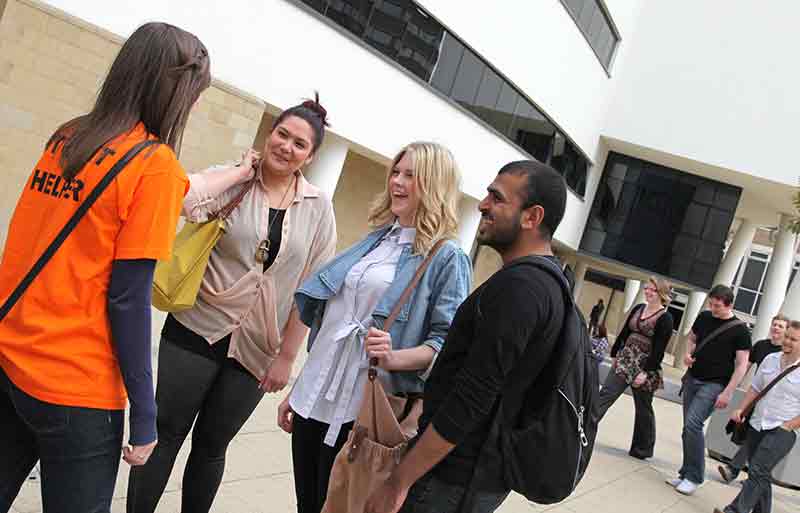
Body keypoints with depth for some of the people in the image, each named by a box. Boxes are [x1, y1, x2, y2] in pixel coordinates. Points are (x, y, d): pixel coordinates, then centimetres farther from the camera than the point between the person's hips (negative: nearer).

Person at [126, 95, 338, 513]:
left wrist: (286, 356, -2)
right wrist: (242, 171, -16)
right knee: (166, 435, 9)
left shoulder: (318, 208, 0)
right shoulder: (232, 180, -5)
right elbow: (181, 198, -27)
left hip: (257, 348, 2)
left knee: (211, 445, 14)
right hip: (196, 331, -1)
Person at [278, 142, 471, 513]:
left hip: (363, 411, -6)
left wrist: (393, 359, -30)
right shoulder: (375, 240, 12)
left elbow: (448, 342, -13)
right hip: (313, 398, 6)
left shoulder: (446, 259, -6)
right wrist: (297, 390, 18)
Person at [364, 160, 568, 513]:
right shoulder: (552, 281, 10)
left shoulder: (517, 285, -21)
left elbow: (470, 400, -24)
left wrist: (398, 482, -20)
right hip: (488, 475, 9)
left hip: (454, 481, -9)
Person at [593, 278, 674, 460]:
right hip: (624, 361, 5)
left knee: (643, 409, 8)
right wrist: (615, 354, 13)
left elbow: (659, 349, -15)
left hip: (644, 367, -5)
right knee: (605, 394, -5)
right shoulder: (638, 308, 9)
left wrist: (646, 372, -20)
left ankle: (642, 449, 22)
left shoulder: (665, 318, -10)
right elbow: (624, 332, 14)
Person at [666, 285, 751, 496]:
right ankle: (686, 474, 20)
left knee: (693, 424, -19)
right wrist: (688, 354, -1)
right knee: (689, 428, 9)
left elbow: (742, 364, -9)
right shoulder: (703, 317, 4)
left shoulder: (740, 330, -9)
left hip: (714, 385, -6)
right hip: (692, 378, 6)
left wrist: (728, 393, -14)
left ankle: (694, 478, -8)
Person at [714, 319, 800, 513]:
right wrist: (741, 409, 8)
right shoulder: (770, 359, 9)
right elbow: (755, 388, 19)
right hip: (757, 425, 6)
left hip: (782, 432, -6)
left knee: (758, 472, -17)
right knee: (761, 475, 13)